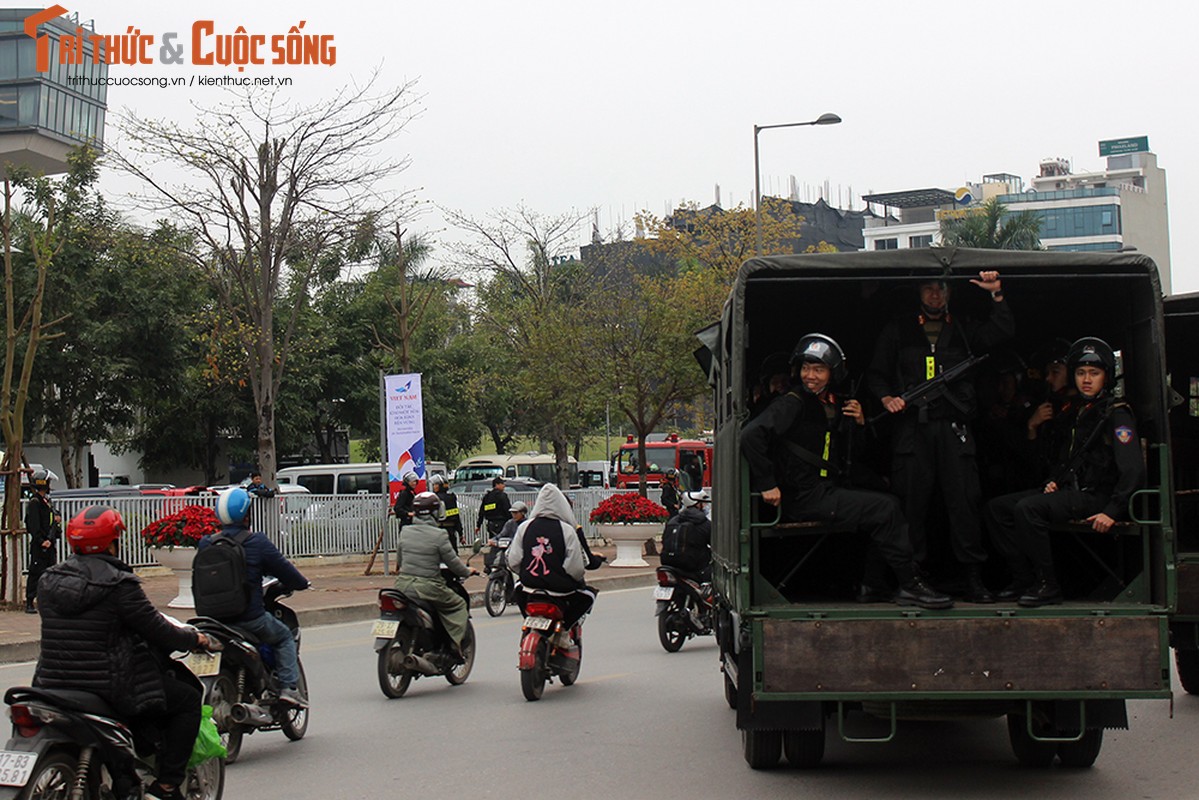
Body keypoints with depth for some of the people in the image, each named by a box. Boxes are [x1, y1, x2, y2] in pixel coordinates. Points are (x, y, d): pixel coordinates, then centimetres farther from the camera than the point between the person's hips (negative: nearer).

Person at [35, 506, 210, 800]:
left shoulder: (48, 582, 5)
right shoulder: (119, 584, -15)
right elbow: (157, 630, -11)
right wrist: (194, 639, 8)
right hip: (110, 686, -7)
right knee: (188, 699, 9)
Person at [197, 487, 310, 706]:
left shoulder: (206, 544, 0)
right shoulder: (257, 542, -12)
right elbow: (285, 571, -6)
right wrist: (301, 583, 16)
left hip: (214, 619, 4)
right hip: (251, 618, -4)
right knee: (284, 637, 20)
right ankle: (289, 687, 5)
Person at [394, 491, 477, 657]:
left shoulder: (405, 532, 6)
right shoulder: (438, 535, -10)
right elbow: (452, 561, -4)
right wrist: (467, 572, 15)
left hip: (403, 584, 5)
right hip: (427, 586, -5)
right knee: (458, 605, 12)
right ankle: (457, 643, -1)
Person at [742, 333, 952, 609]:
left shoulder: (832, 406, 15)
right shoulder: (793, 403, -10)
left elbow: (847, 458, 18)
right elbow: (752, 433, -25)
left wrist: (859, 425, 1)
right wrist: (767, 485, -25)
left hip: (825, 491, 9)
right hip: (802, 498, -9)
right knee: (886, 508, -15)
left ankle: (873, 586, 9)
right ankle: (910, 586, -7)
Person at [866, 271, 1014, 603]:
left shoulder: (964, 330, 19)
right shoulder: (898, 331, 17)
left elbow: (1004, 331, 7)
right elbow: (876, 373, 16)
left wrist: (997, 295, -4)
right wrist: (886, 397, -2)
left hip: (954, 427, 1)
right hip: (912, 424, 0)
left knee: (964, 500, -5)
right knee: (911, 502, -3)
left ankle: (974, 578, -1)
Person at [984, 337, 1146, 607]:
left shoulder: (1116, 415, -9)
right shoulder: (1079, 413, 17)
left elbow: (1134, 469, -19)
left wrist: (1112, 511, -25)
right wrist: (1053, 481, 9)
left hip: (1096, 494, -9)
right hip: (1070, 490, 9)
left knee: (1028, 508, -30)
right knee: (997, 507, 1)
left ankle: (1048, 586, -22)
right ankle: (1024, 579, 0)